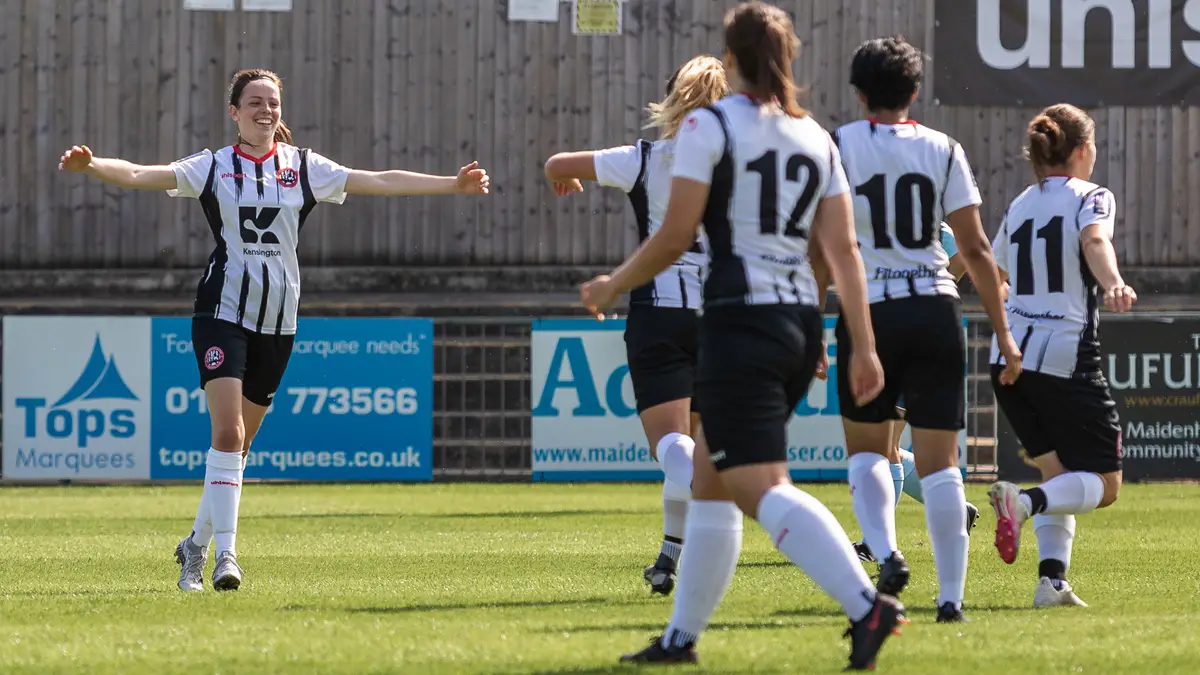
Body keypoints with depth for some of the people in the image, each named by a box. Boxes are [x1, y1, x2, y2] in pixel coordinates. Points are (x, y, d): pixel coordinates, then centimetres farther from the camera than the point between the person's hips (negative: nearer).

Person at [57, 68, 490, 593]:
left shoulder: (304, 168, 7)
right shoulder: (214, 167, 0)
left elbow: (379, 181, 5)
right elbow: (139, 175, -11)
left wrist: (453, 184, -2)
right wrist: (90, 166, -30)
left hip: (277, 321, 3)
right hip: (223, 311, -3)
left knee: (240, 441, 8)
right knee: (228, 431, -18)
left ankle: (196, 545, 24)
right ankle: (224, 553, -20)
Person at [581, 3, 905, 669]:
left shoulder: (709, 125, -6)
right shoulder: (816, 139, 12)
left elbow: (675, 236, -9)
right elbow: (842, 249, 7)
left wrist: (613, 286, 7)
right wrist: (864, 347, 6)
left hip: (740, 321, -7)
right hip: (801, 323, 7)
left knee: (762, 489, -13)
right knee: (707, 482, 18)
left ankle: (866, 604, -31)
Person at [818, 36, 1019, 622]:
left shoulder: (838, 147, 1)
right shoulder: (943, 150, 6)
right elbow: (975, 249, 3)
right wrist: (1003, 332, 8)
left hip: (867, 312, -1)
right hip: (936, 310, 1)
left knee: (866, 448, 16)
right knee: (938, 460, 4)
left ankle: (885, 553, -8)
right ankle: (951, 595, 0)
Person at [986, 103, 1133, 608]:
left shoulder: (1019, 206, 17)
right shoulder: (1091, 197, -1)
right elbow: (1094, 241, -24)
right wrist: (1113, 284, -44)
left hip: (1010, 359, 6)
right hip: (1067, 358, -6)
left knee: (1059, 470, 19)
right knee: (1103, 485, 1)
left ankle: (1052, 580, 1)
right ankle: (1024, 502, -27)